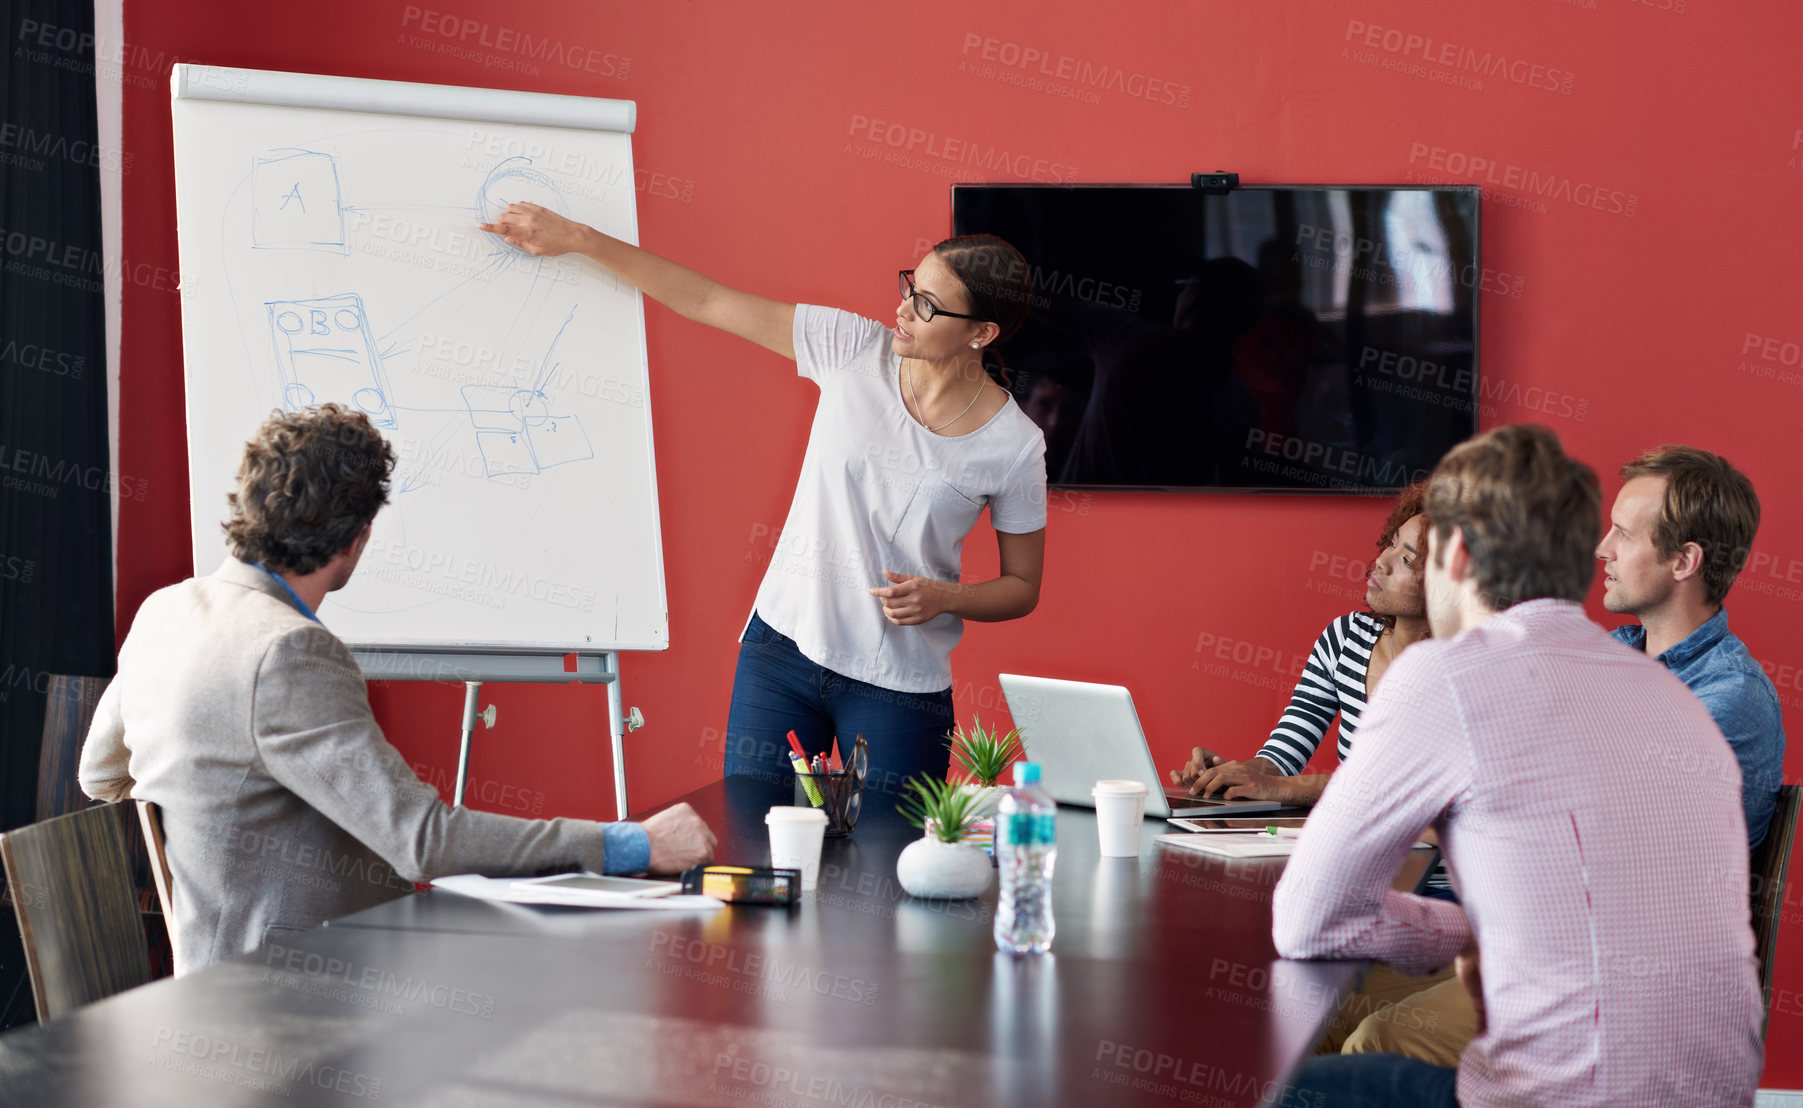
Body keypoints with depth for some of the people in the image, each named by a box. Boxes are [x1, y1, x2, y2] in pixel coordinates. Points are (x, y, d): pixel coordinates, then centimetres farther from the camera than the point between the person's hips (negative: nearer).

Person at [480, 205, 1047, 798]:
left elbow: (1022, 588, 3)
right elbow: (704, 300, -1)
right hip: (783, 646, 2)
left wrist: (944, 599, -18)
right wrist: (576, 238, -2)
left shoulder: (1014, 445, -9)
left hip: (899, 690, -2)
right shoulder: (855, 349, -5)